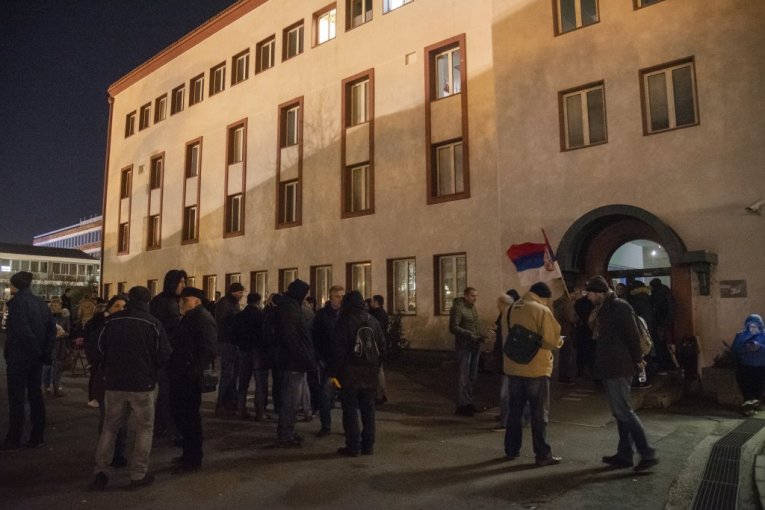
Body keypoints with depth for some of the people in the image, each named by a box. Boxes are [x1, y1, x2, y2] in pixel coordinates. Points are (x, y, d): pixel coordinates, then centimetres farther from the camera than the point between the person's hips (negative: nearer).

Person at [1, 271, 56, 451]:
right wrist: (45, 353, 4)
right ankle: (38, 437, 15)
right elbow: (52, 328, 6)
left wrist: (36, 351, -13)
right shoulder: (41, 303, 11)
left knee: (16, 399, 0)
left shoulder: (16, 301, -11)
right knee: (36, 396, 11)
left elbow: (22, 330, -20)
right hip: (36, 357, 7)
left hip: (19, 357, -7)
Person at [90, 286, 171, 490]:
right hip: (143, 384, -3)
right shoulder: (153, 323, -10)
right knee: (144, 428, 9)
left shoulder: (111, 321, -1)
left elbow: (99, 351, 4)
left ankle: (101, 471, 15)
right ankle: (139, 475, 11)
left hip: (115, 383, 3)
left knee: (110, 427, 17)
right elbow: (163, 355, -8)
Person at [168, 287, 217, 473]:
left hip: (190, 376, -10)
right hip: (180, 374, 10)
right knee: (180, 413, 16)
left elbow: (209, 349, -23)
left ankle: (193, 459, 8)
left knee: (189, 416, -2)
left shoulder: (203, 318, -14)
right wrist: (173, 367, 16)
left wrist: (195, 371, -25)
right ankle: (188, 453, 28)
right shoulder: (189, 318, 18)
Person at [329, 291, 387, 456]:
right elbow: (382, 348, 9)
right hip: (370, 374, 5)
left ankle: (353, 446, 5)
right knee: (368, 410, 12)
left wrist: (334, 372, -6)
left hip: (349, 374, -5)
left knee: (350, 410, 2)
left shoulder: (344, 321, -9)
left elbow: (338, 350, -12)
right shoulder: (373, 321, 7)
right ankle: (368, 445, 18)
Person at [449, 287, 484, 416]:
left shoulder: (473, 308, 14)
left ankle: (468, 403, 24)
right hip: (464, 346, -8)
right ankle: (461, 406, 5)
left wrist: (480, 336, 3)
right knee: (463, 377, -3)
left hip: (475, 346, 8)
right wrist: (470, 335, -23)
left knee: (472, 377, 14)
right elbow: (453, 328, -18)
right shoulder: (458, 308, -12)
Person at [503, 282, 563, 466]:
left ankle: (511, 450, 22)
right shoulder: (542, 311, -13)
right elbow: (552, 341, -15)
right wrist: (560, 341, 6)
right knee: (539, 413, 2)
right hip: (536, 369, -6)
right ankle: (543, 454, 7)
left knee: (515, 410, 14)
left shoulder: (511, 309, 9)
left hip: (513, 368, 6)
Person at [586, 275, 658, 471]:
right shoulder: (604, 309, 15)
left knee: (623, 411, -6)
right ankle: (624, 454, 20)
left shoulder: (619, 307, -14)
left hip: (618, 368, -10)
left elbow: (633, 335, -16)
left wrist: (637, 360, -8)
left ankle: (647, 453, 1)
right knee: (619, 412, 13)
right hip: (609, 368, 10)